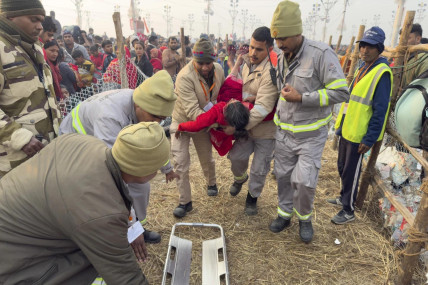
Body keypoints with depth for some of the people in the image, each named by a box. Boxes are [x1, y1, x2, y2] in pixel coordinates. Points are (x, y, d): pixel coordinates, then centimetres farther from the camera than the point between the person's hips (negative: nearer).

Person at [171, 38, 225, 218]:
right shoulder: (185, 77, -31)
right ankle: (185, 202, 10)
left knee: (207, 157, 18)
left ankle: (211, 183, 48)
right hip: (183, 121, -4)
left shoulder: (218, 69, -11)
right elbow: (192, 110, -35)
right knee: (181, 162, -5)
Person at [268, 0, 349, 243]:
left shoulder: (321, 54, -17)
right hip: (284, 132, 6)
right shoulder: (282, 59, 5)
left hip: (310, 135, -5)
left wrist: (301, 98, -24)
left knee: (304, 181, -4)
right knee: (283, 176, 13)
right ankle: (284, 214, 34)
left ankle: (305, 218, 26)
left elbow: (341, 92, -20)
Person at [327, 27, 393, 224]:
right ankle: (344, 198, 39)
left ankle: (348, 211, 19)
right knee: (342, 167, 19)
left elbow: (380, 110, -18)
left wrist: (369, 139, -19)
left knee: (351, 171, 3)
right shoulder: (362, 68, 11)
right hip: (346, 129, 8)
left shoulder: (381, 73, -16)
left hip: (359, 134, -8)